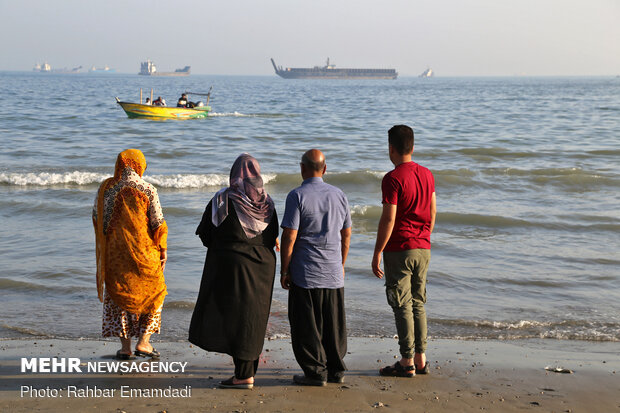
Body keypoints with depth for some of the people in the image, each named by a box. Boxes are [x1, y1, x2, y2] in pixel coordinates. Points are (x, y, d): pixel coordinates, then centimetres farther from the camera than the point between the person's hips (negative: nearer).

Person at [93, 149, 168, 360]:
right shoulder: (147, 190, -10)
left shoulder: (105, 188, -2)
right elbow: (158, 222, -9)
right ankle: (143, 342, 10)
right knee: (153, 293, 16)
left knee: (117, 295, 14)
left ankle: (125, 346, 12)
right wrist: (163, 250, 1)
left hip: (113, 252, 2)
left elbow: (96, 217, 7)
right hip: (143, 252, -2)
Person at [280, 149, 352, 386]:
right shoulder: (339, 195, 7)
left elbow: (289, 236, -13)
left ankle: (316, 372, 5)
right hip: (333, 273, 5)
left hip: (305, 273, -5)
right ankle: (336, 370, 18)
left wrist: (284, 271, -6)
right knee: (334, 324, 12)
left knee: (307, 326, 3)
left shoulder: (297, 196, -10)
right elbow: (346, 235, 13)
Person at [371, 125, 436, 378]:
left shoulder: (393, 179, -15)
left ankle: (407, 362, 2)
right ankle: (421, 359, 17)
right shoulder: (427, 175, 7)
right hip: (423, 248, 7)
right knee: (418, 303, 14)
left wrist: (377, 253, -11)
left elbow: (388, 219, -18)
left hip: (399, 250, -7)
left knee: (402, 305, -1)